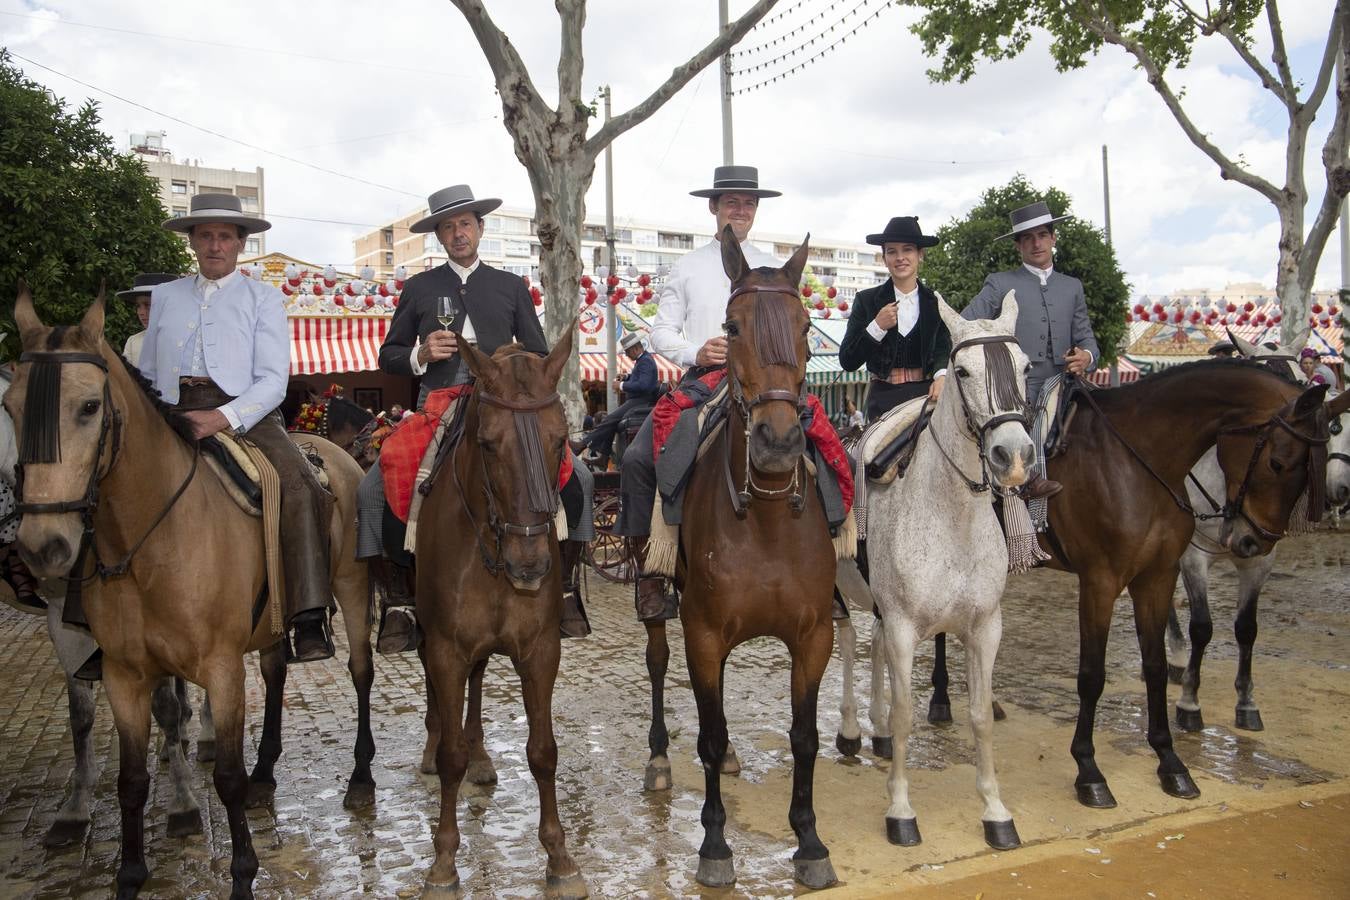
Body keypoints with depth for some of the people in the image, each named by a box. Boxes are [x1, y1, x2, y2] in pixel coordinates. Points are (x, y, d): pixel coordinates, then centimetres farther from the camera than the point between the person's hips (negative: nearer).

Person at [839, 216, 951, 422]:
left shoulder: (936, 302, 7)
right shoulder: (866, 300, 3)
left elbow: (944, 349, -1)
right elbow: (847, 362, 0)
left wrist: (942, 375, -22)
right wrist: (877, 327, -13)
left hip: (927, 394, 1)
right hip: (884, 397, -1)